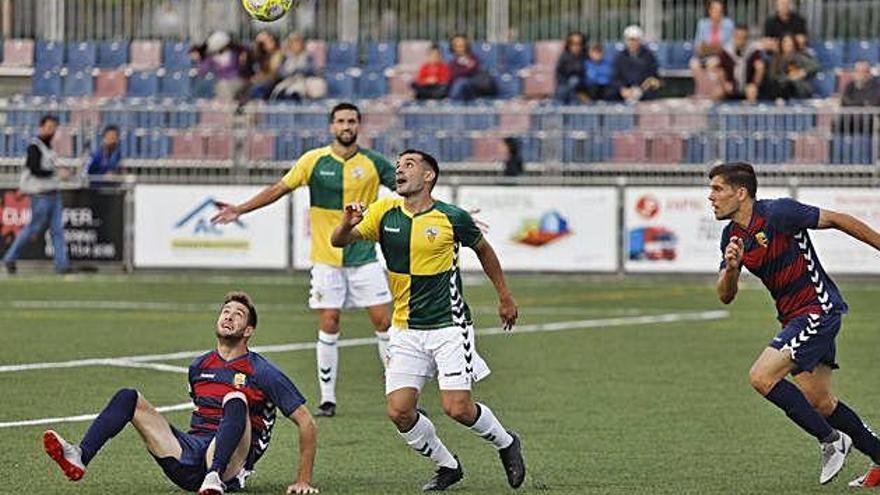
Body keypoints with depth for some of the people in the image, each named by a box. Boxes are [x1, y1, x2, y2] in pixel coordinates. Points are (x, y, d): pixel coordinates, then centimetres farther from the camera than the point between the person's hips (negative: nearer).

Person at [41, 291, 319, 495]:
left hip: (230, 466, -5)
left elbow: (307, 424, 1)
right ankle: (79, 457, -32)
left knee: (236, 401, -32)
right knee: (128, 398, -7)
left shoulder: (262, 373, 1)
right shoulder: (199, 367, 19)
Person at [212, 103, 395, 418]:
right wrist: (240, 209, -2)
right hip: (327, 258, 0)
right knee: (328, 323, -3)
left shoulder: (373, 163, 0)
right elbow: (279, 189, 3)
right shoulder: (314, 161, -1)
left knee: (383, 321, -3)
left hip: (364, 257, 0)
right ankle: (327, 398, 5)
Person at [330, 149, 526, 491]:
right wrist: (347, 224, -30)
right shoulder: (385, 213, 0)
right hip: (406, 331, 4)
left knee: (457, 408, -13)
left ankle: (506, 443, 17)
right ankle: (447, 466, 16)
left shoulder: (452, 218, -6)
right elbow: (339, 241, -7)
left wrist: (504, 297, 17)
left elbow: (482, 249, 11)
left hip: (449, 326, -4)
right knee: (399, 411, -6)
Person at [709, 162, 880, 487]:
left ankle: (831, 440, -5)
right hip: (795, 317, 9)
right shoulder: (732, 237, 5)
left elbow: (837, 220, -11)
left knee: (762, 377, -18)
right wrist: (731, 267, -17)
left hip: (819, 308, -9)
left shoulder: (777, 213, -18)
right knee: (817, 400, 11)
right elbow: (726, 296, 4)